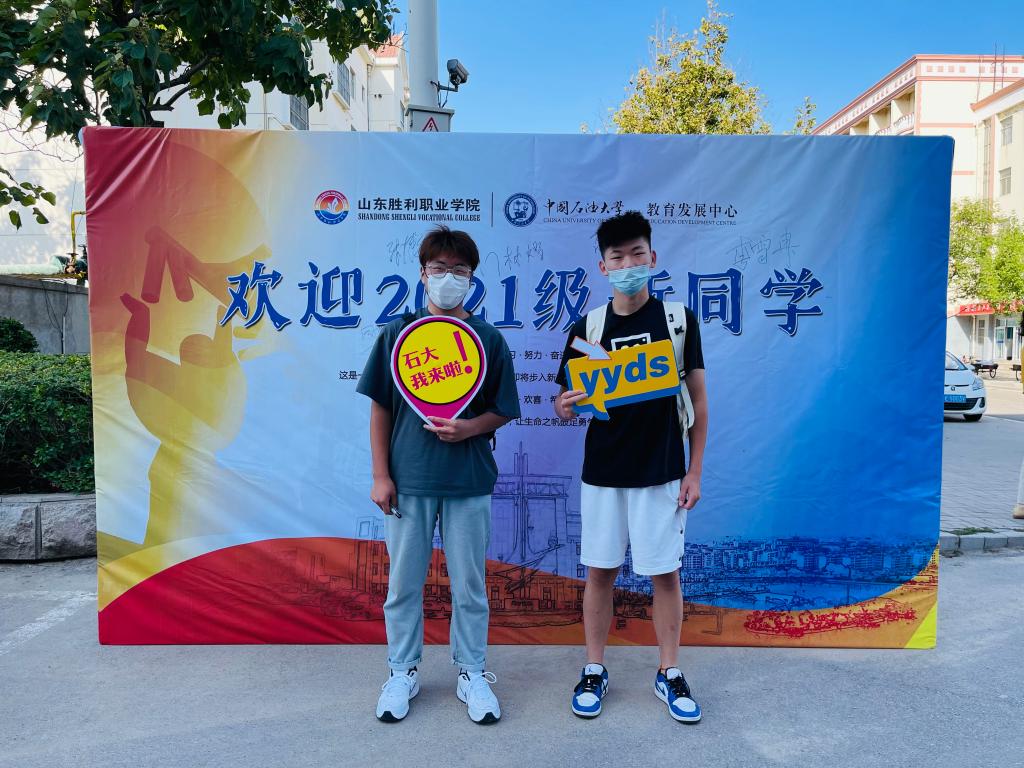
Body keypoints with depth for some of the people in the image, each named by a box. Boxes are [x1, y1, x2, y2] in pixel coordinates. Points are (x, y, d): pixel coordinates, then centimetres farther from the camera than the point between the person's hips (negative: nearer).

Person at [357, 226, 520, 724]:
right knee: (403, 581, 11)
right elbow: (380, 408, 3)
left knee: (469, 584, 10)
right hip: (407, 479, 1)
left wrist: (469, 428, -15)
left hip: (469, 481, 0)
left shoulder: (489, 339, 1)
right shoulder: (397, 332, 2)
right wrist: (380, 475, -2)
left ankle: (472, 673, 28)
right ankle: (402, 672, 30)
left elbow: (504, 412, 5)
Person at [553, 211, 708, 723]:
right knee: (600, 571, 9)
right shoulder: (587, 327, 1)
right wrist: (565, 406, -20)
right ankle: (594, 671, 26)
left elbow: (697, 400, 1)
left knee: (665, 572, 7)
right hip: (603, 472, 1)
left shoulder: (679, 319, -1)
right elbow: (567, 401, 5)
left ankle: (669, 674, 26)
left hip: (662, 472, -1)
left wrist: (695, 471, -2)